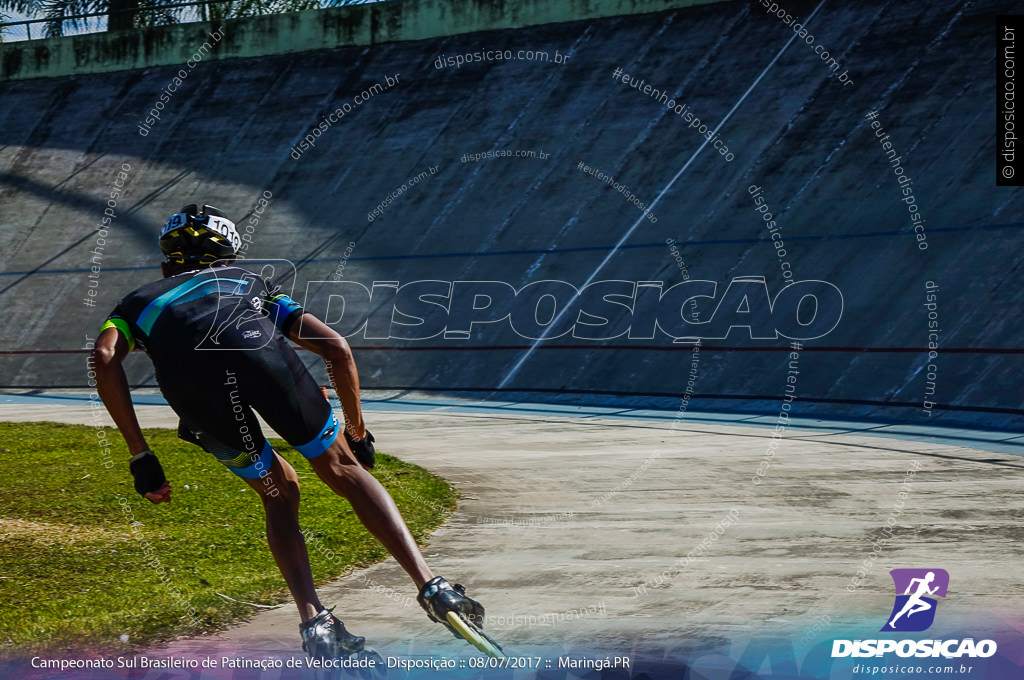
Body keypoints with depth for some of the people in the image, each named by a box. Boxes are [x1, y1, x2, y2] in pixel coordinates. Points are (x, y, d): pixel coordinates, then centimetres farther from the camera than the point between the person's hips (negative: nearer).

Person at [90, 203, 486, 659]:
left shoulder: (139, 300, 41)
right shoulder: (253, 283, 42)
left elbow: (104, 360, 16)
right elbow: (337, 349, 30)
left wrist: (140, 458, 16)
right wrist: (358, 434, 40)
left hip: (182, 374, 1)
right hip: (253, 346, 0)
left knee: (278, 494, 21)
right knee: (343, 470, 15)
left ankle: (315, 623, 6)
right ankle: (431, 586, 1)